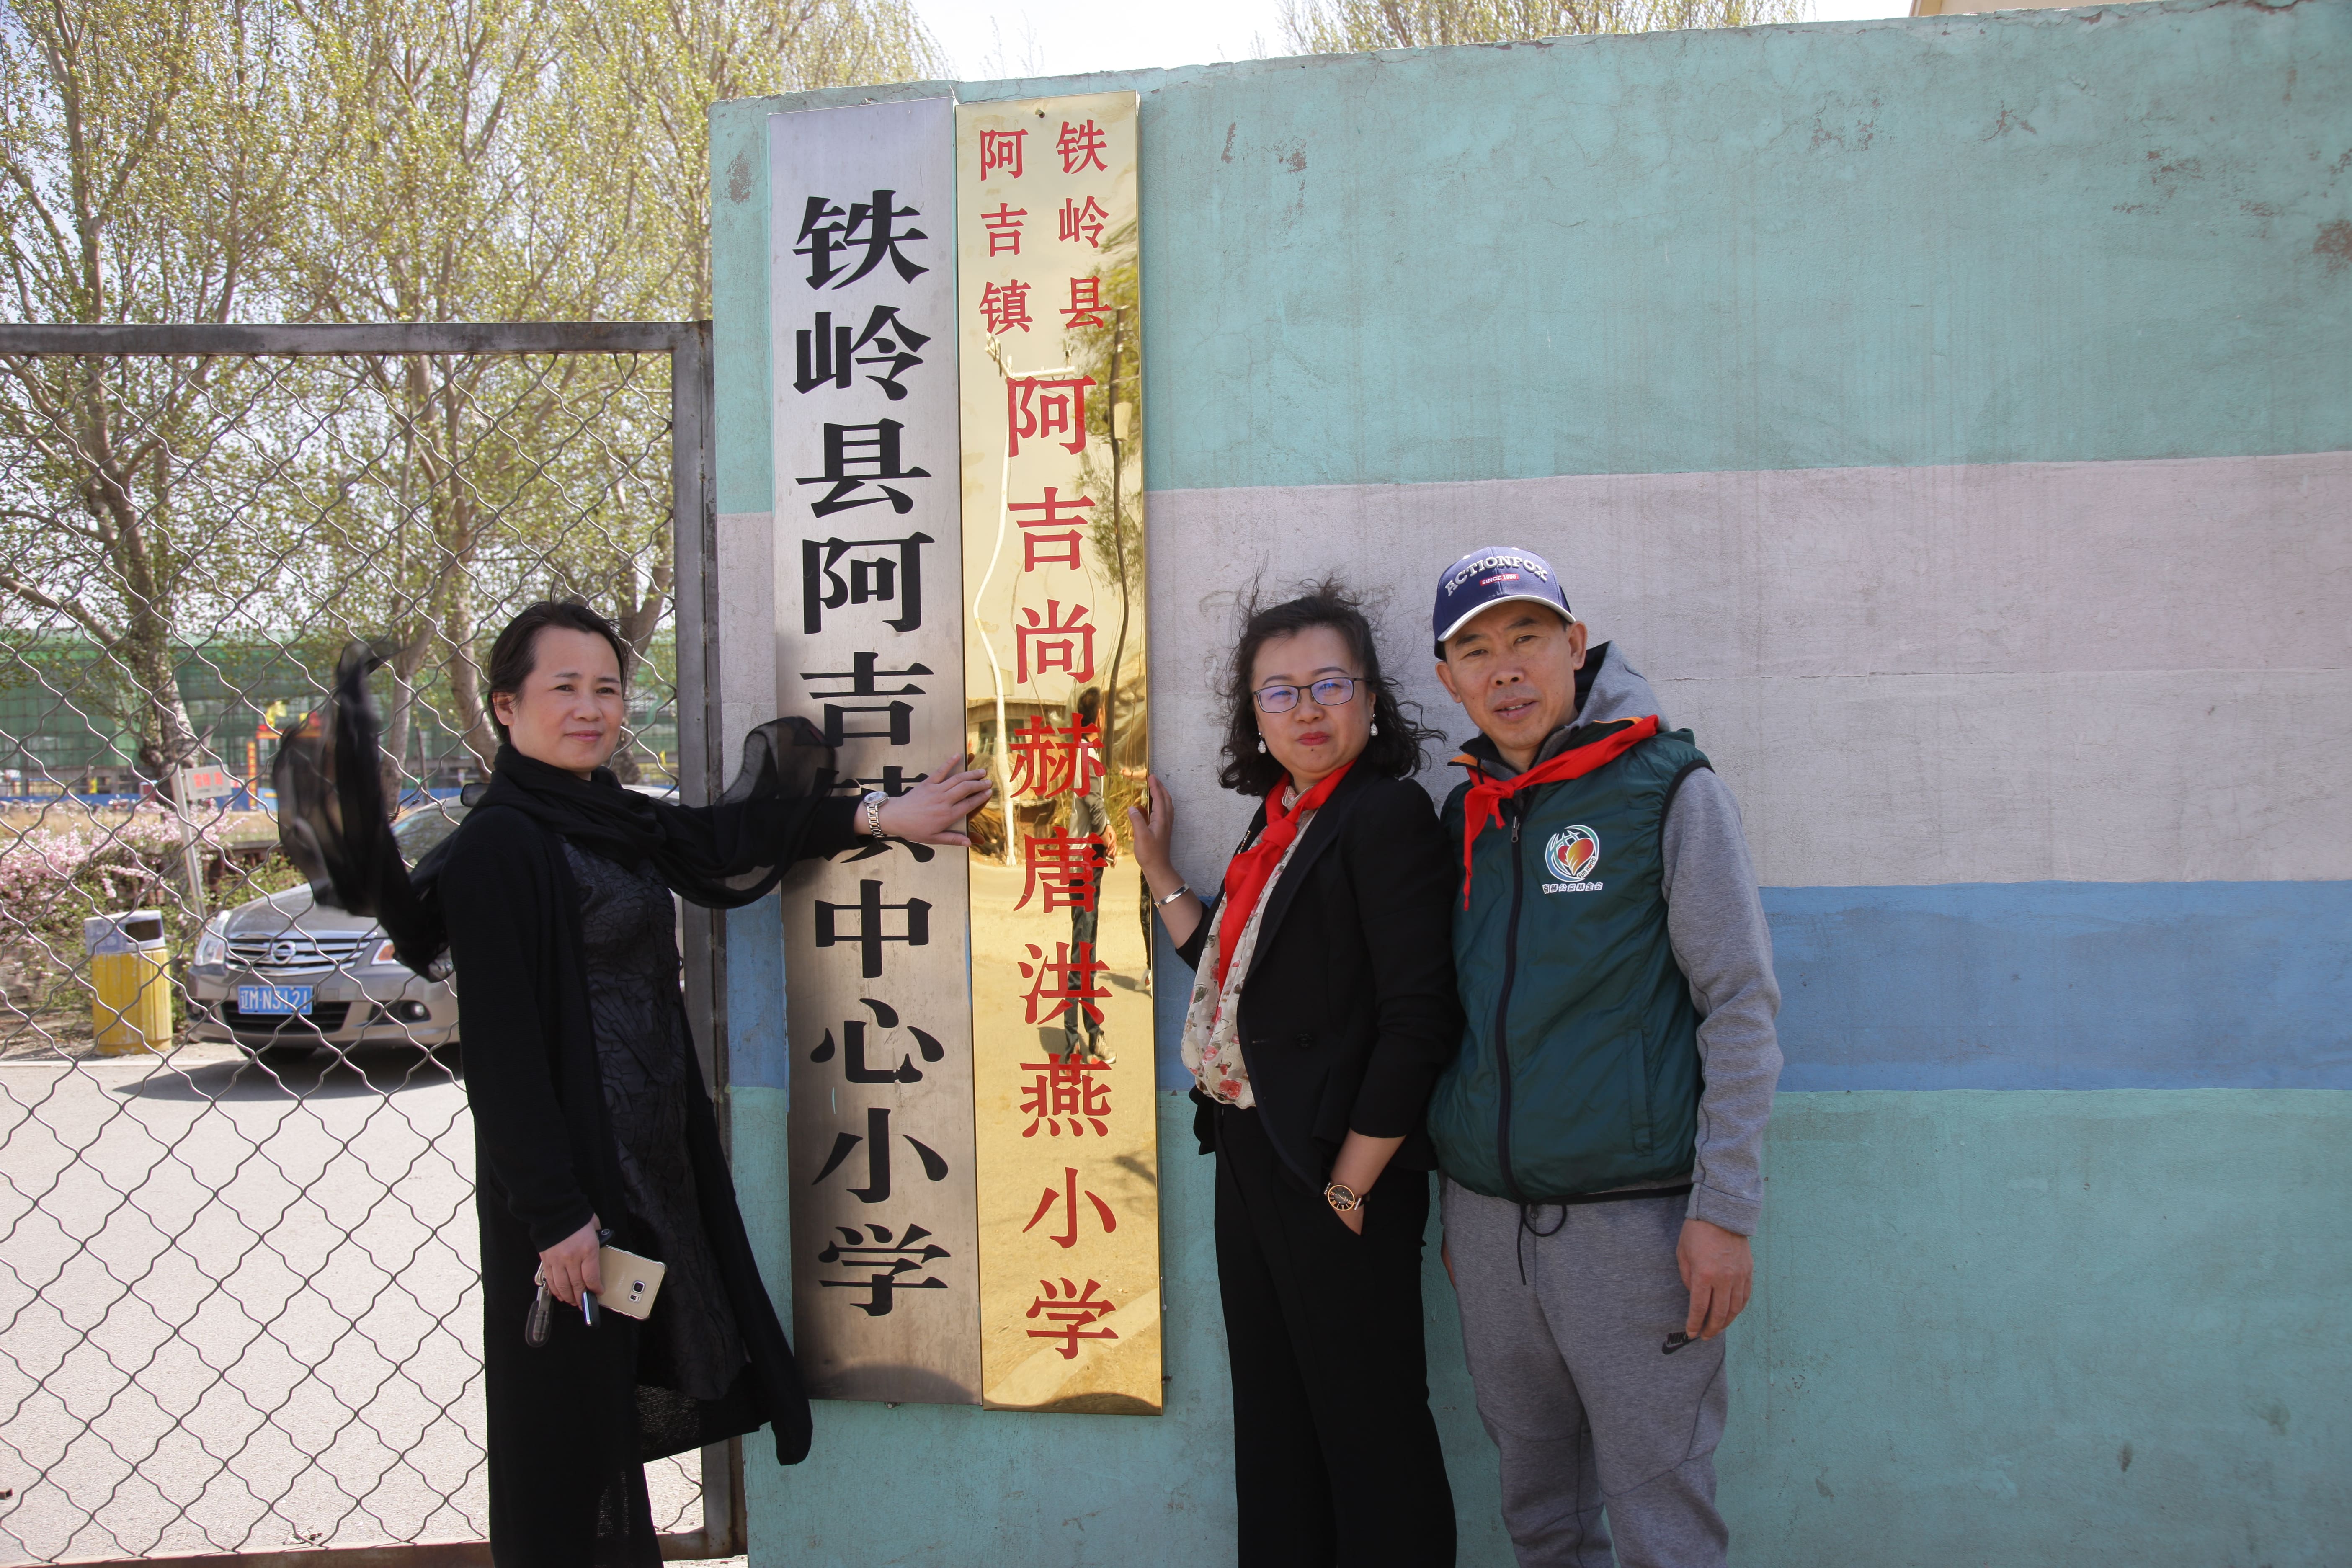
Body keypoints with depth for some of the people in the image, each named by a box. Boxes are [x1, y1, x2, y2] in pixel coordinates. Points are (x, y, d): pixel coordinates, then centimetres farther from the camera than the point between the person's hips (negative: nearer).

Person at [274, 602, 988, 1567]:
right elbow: (501, 1044, -19)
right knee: (571, 1413, 4)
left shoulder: (614, 821, 8)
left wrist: (877, 819, 16)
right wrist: (555, 1215, -20)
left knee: (633, 1389, 17)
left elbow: (718, 841, 22)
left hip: (654, 1160, 8)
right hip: (566, 1172, -8)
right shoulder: (500, 845, -16)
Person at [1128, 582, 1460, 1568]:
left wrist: (1351, 1187, -18)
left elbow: (1418, 1020, -20)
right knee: (1271, 1414, 18)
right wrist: (1155, 866, 17)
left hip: (1336, 1167, -9)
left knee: (1365, 1423, 3)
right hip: (1251, 1154, 9)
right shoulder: (1279, 821, 12)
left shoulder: (1386, 814, -14)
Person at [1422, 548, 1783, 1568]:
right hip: (1487, 1221, 5)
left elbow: (1741, 1005, -7)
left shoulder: (1668, 789, -5)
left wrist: (1724, 1211, -12)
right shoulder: (1467, 813, 10)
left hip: (1634, 1218, -5)